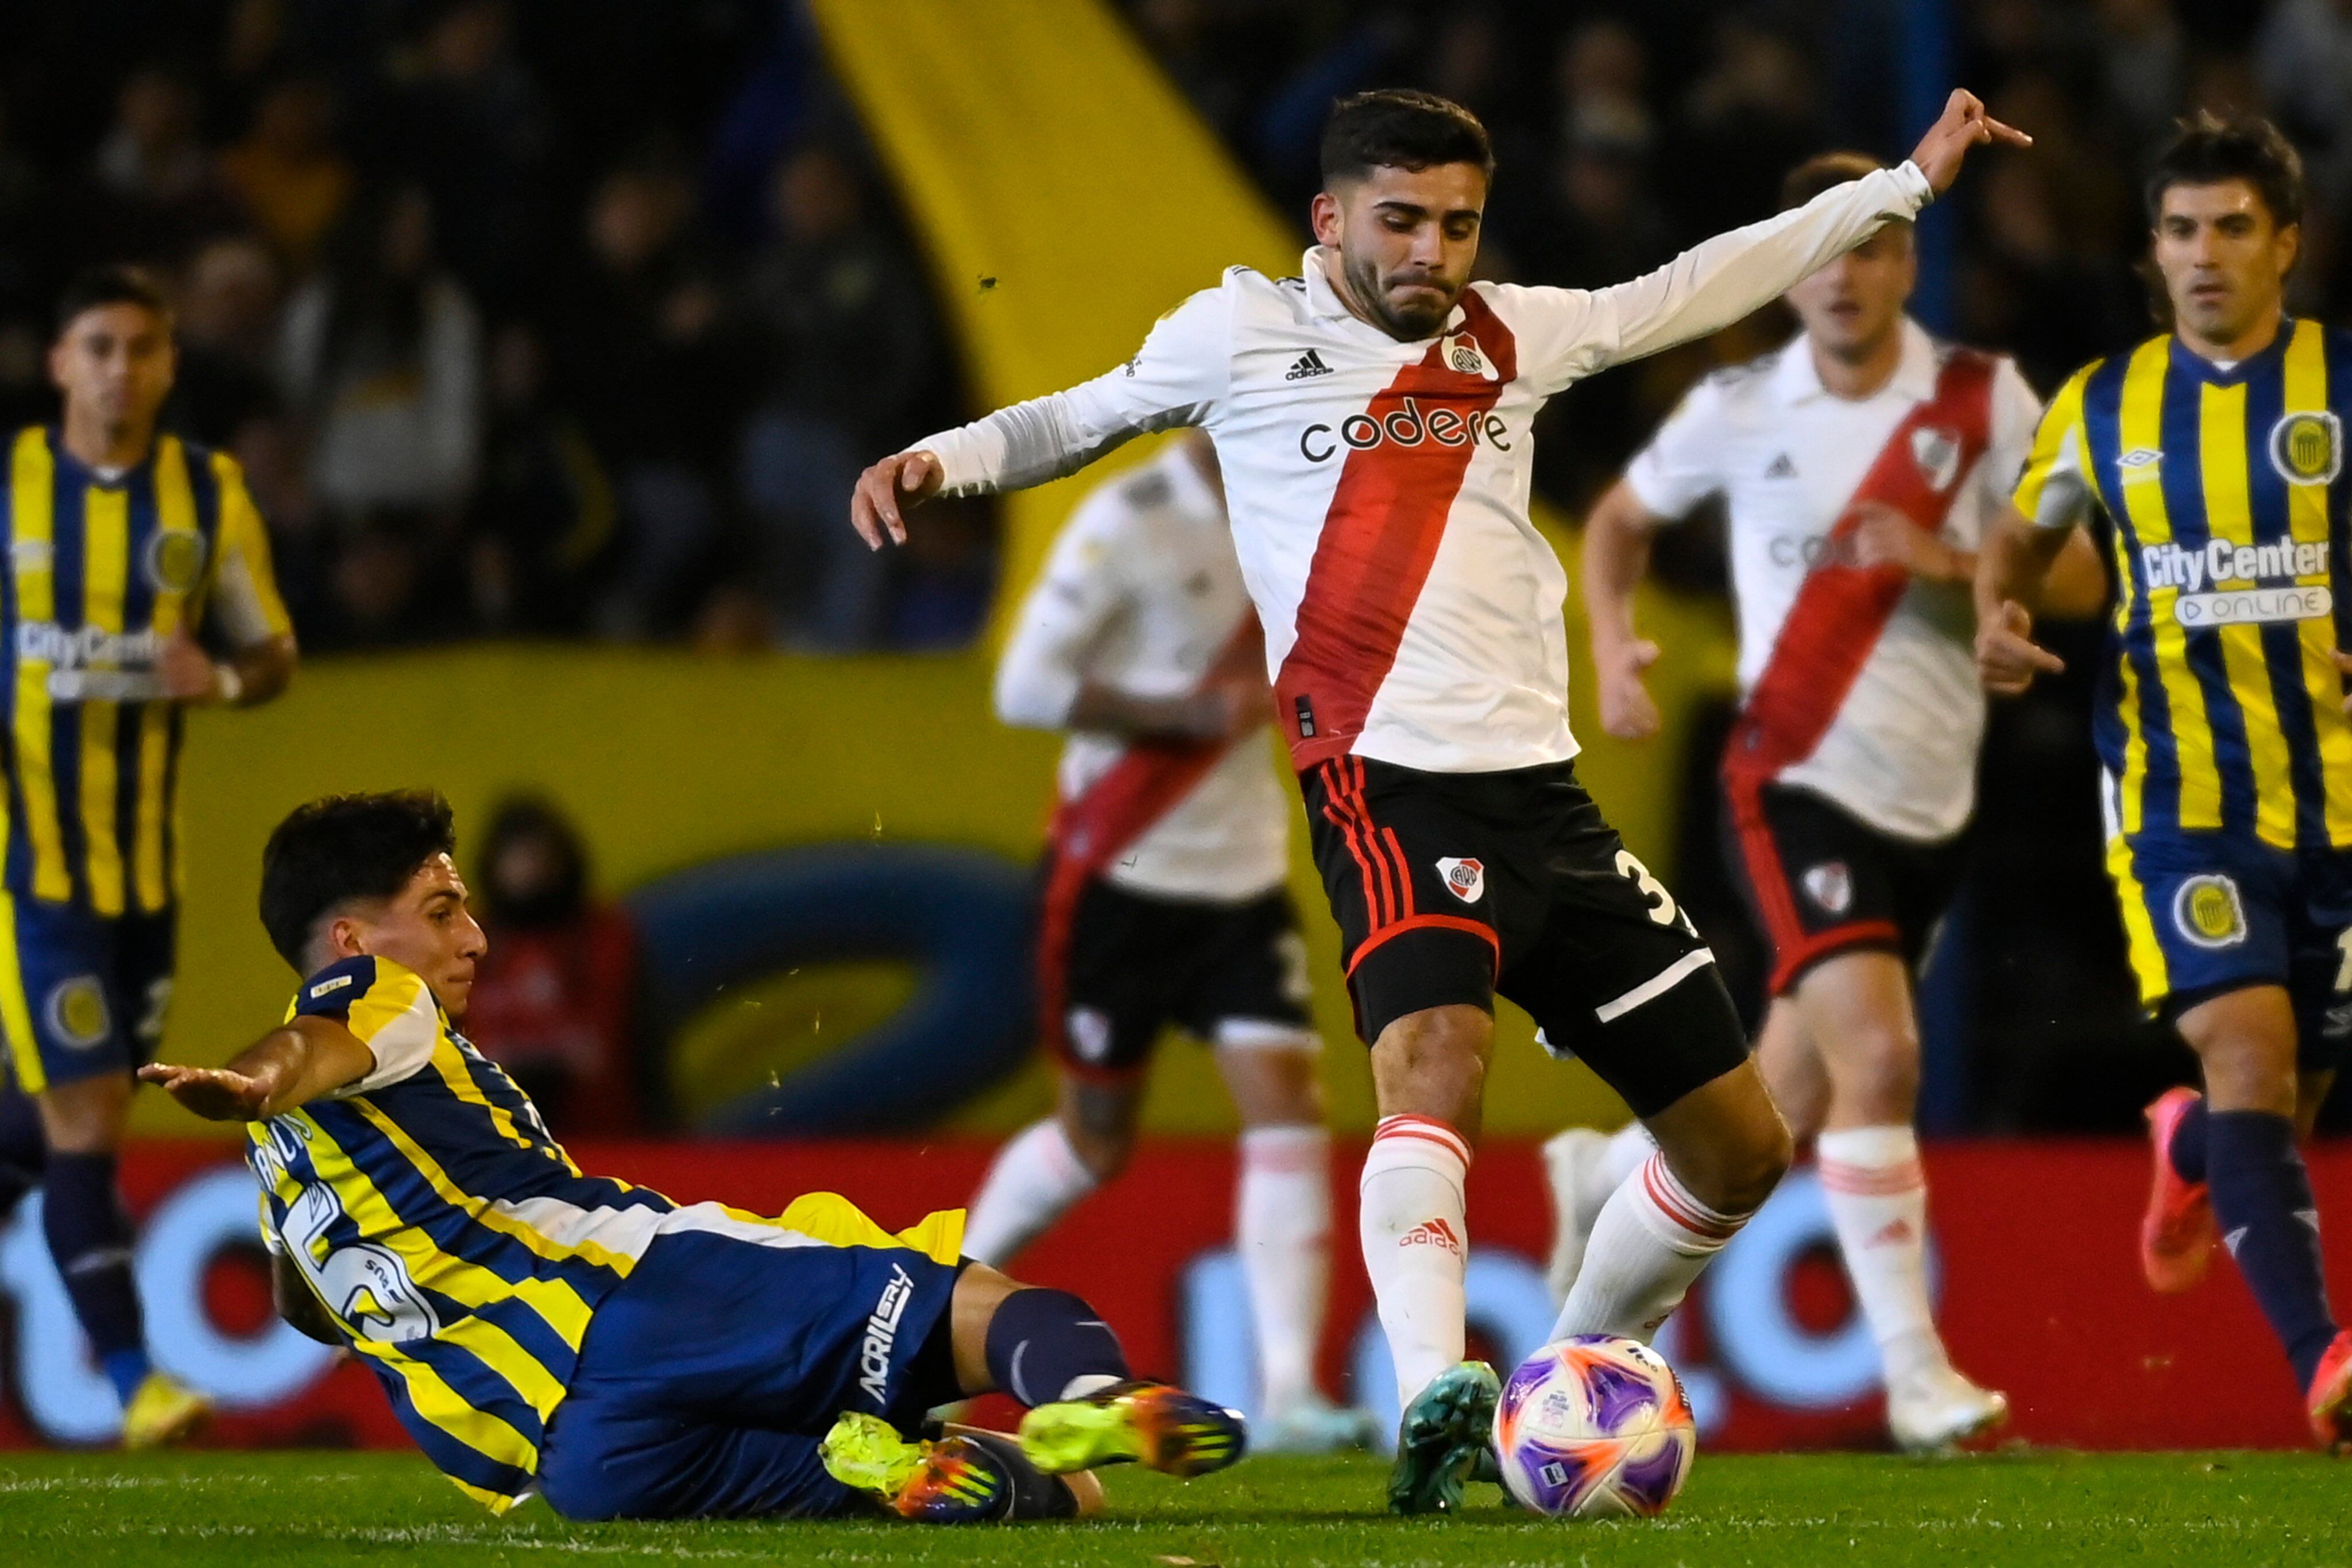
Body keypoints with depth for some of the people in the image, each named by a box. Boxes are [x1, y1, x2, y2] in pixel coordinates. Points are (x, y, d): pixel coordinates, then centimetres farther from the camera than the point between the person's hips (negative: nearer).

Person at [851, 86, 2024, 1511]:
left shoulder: (1510, 338, 16)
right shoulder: (1243, 334, 6)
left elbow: (1698, 288, 27)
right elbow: (1083, 421, 21)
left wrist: (1909, 183, 31)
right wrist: (942, 462, 4)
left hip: (1546, 792, 6)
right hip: (1390, 789, -6)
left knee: (1740, 1147, 7)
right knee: (1439, 1057, -34)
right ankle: (1433, 1400, -47)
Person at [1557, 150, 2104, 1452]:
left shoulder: (1982, 400, -1)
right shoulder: (1739, 410, -1)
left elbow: (2080, 582, -3)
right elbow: (1620, 521, 16)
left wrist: (1952, 560, -21)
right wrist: (1611, 646, -1)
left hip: (1930, 804, 3)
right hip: (1796, 785, -3)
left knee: (1787, 1116, 13)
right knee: (1877, 1055, -23)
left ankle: (1603, 1175, 45)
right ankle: (1912, 1371, -17)